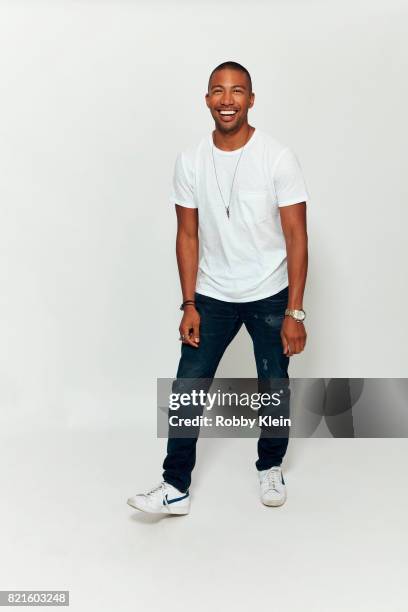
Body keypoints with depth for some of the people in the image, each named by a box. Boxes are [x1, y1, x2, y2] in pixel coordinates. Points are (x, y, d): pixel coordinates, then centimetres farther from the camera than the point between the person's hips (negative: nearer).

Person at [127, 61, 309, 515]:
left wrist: (294, 312, -14)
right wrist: (189, 305, -4)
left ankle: (270, 467, 36)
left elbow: (296, 235, -11)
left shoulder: (278, 158, -12)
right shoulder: (190, 161, -3)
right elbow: (188, 235, 1)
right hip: (212, 296, 2)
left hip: (269, 296, -1)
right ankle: (176, 486, 10)